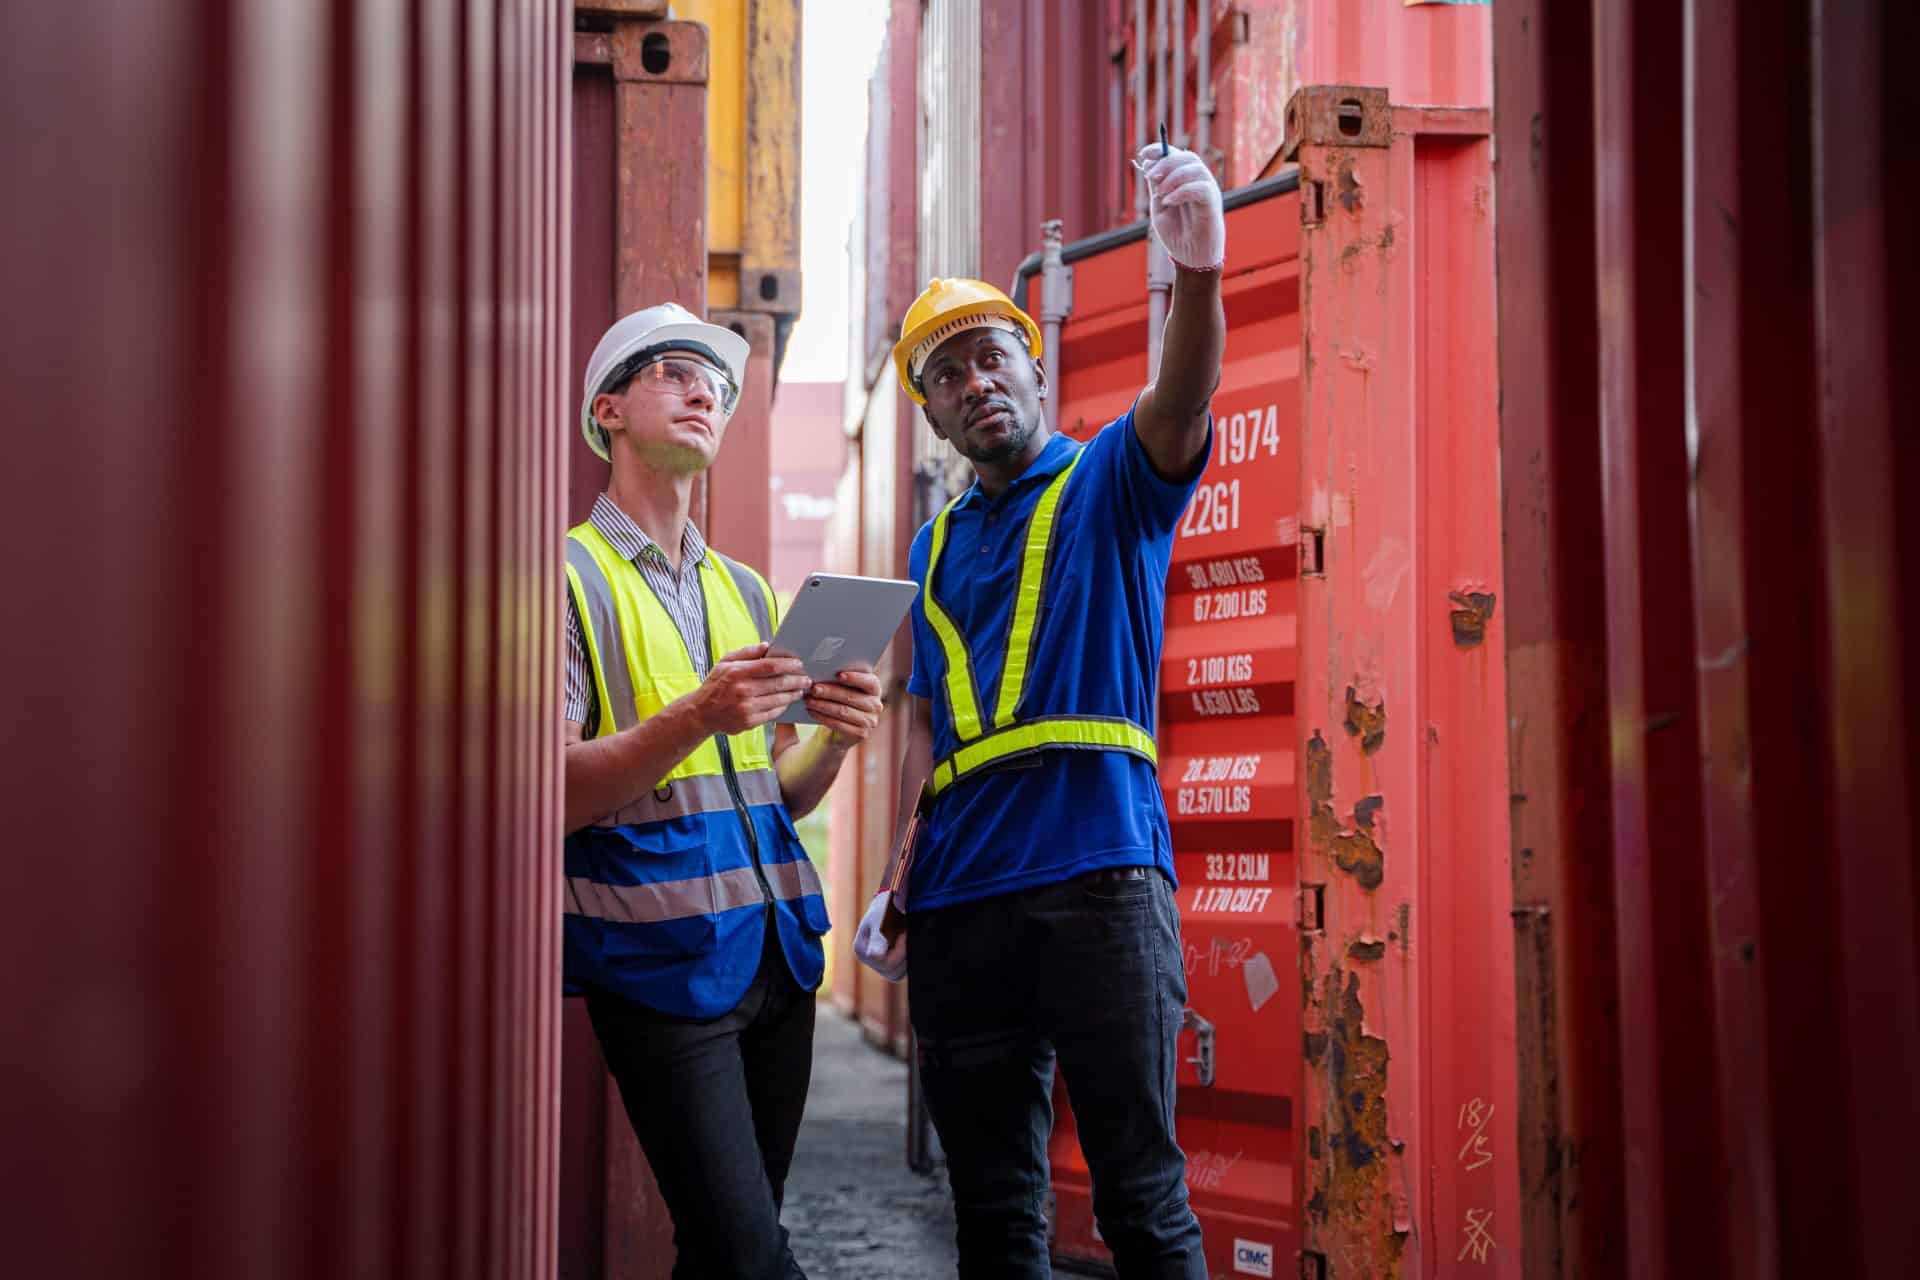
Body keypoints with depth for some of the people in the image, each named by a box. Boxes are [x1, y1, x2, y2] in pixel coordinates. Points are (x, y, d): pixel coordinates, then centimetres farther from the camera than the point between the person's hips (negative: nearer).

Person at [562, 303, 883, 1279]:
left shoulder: (747, 593, 18)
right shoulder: (571, 575, -2)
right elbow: (553, 794, -11)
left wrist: (836, 738, -2)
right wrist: (696, 718, -25)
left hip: (777, 947, 6)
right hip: (663, 958, -6)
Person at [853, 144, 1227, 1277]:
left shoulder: (1110, 483, 5)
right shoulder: (938, 546, 20)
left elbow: (1181, 402, -17)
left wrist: (1199, 272, -37)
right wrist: (895, 885, 10)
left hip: (1099, 874, -5)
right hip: (960, 897, 5)